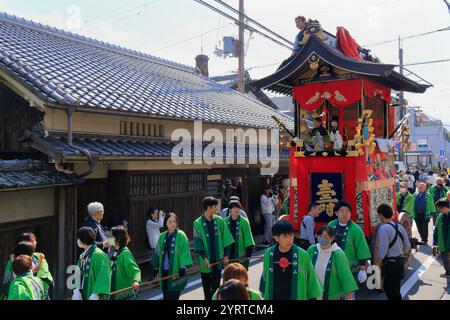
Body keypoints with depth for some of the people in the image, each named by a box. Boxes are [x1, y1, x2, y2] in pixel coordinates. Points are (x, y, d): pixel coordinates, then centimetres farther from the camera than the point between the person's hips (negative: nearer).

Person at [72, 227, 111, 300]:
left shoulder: (99, 255, -15)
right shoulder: (82, 256, 11)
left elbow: (103, 277, -19)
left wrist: (95, 294, -21)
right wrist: (76, 290, -3)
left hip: (94, 296, -8)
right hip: (82, 295, 8)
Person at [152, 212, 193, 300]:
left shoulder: (181, 235, -6)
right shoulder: (162, 236, 9)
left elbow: (185, 252, -13)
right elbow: (157, 252, 16)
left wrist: (183, 267, -22)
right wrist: (156, 268, 18)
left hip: (176, 271, -5)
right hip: (164, 270, 5)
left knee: (172, 296, -5)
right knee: (166, 296, 11)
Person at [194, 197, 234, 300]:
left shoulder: (219, 221, 0)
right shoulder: (198, 223, -9)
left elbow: (226, 239, 4)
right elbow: (198, 243, -10)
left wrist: (226, 256, 1)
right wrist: (205, 258, -17)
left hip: (218, 260, 2)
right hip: (206, 261, -2)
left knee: (216, 286, 6)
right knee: (206, 286, 11)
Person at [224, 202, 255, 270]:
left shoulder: (244, 222, -9)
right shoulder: (225, 221, -2)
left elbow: (248, 238, -6)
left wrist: (249, 253, -9)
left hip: (241, 254, -2)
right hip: (229, 255, 3)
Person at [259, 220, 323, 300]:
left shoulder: (302, 255, -15)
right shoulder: (269, 254, -7)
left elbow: (311, 279, -4)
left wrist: (313, 297, 0)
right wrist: (264, 295, 14)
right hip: (274, 297, 2)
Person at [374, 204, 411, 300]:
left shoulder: (384, 228, -18)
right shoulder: (399, 226, 7)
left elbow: (382, 249, -22)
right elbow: (407, 246, 11)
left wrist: (376, 265, -13)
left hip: (390, 264, -8)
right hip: (400, 262, 8)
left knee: (393, 291, 2)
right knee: (387, 287, 21)